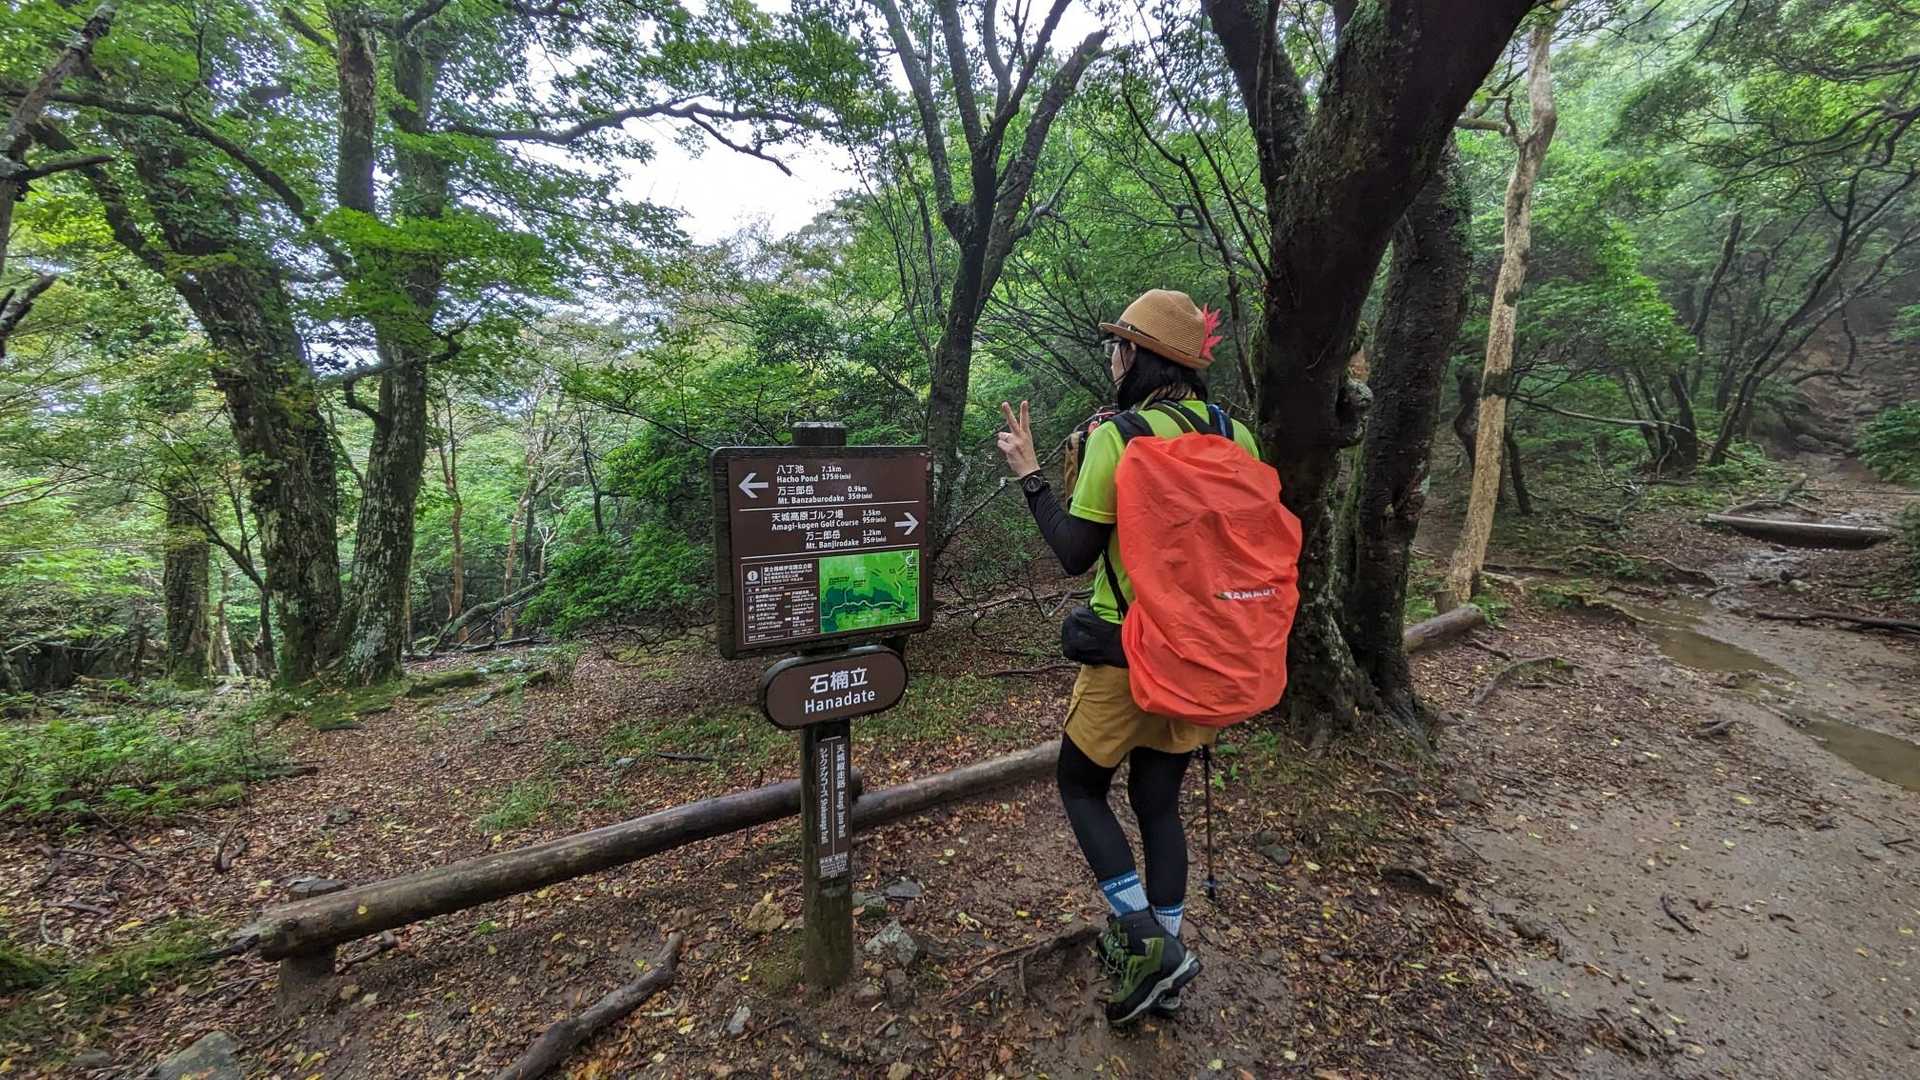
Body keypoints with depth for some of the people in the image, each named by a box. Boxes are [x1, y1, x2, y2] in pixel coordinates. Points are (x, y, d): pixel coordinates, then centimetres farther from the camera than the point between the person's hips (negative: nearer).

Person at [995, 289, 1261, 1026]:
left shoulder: (1116, 438, -17)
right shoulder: (1235, 437, 1)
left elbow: (1074, 554, -13)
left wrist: (1028, 474, -4)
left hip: (1129, 653, -6)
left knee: (1081, 785, 17)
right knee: (1160, 800, 20)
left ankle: (1144, 940, 12)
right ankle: (1162, 958, 33)